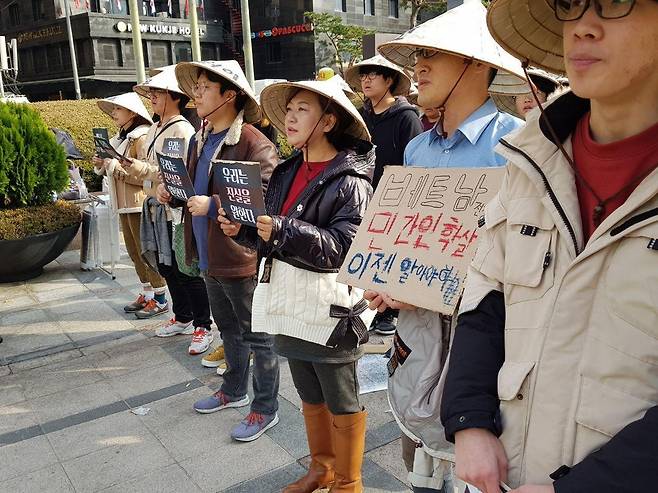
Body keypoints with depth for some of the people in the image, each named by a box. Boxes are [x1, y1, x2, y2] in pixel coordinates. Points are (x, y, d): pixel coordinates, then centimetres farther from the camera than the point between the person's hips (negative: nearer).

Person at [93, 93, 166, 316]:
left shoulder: (141, 138, -13)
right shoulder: (121, 138, 16)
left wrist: (115, 166, -18)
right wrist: (102, 165, 3)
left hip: (140, 204, -9)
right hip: (125, 205, 9)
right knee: (135, 252, 14)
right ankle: (147, 294, 25)